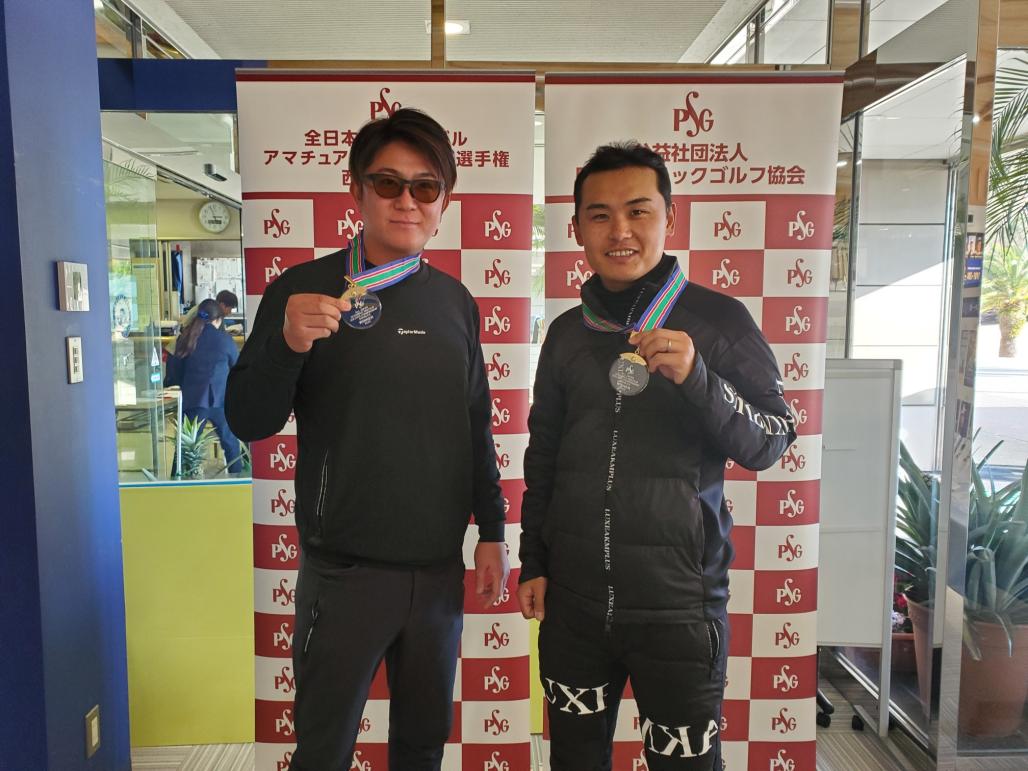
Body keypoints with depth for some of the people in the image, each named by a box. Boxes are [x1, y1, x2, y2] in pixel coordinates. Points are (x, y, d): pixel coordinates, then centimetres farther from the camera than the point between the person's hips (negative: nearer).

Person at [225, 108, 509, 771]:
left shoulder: (456, 300, 5)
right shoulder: (305, 290, -6)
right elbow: (249, 421, -7)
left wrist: (492, 531, 10)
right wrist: (288, 344, -25)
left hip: (440, 569, 4)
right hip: (344, 570, -3)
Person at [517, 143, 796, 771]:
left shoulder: (719, 320, -5)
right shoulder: (567, 333, 5)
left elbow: (772, 443, -7)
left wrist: (695, 378, -24)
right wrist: (535, 563, 12)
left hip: (678, 603, -3)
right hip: (572, 600, 4)